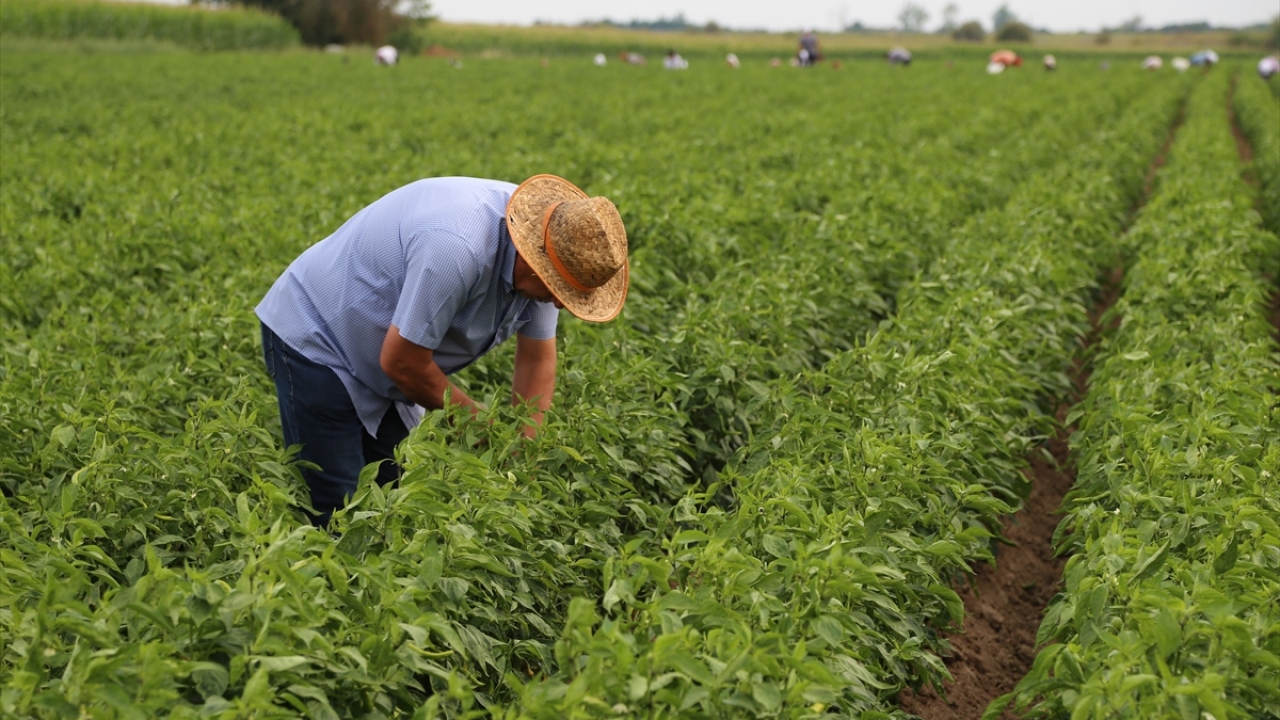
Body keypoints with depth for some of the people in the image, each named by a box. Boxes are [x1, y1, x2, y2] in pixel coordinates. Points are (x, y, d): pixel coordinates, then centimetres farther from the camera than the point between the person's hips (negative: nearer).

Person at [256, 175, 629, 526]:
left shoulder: (539, 233, -11)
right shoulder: (457, 250, -38)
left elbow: (538, 359, -1)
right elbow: (401, 361, -27)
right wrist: (475, 419, -12)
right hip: (315, 339, -8)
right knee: (339, 513, -9)